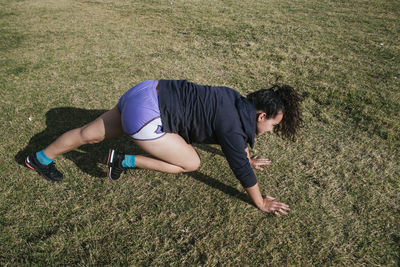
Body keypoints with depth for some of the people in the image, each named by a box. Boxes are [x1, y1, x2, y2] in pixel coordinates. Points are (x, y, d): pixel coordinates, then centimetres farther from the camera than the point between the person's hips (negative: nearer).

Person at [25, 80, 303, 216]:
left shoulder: (241, 102, 7)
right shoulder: (231, 124, -18)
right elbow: (241, 169, -11)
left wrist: (248, 159, 39)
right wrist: (262, 203, 3)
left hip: (148, 93, 9)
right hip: (145, 116, -9)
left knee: (90, 134, 22)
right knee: (191, 163, -2)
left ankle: (40, 158, 43)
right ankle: (124, 161, 5)